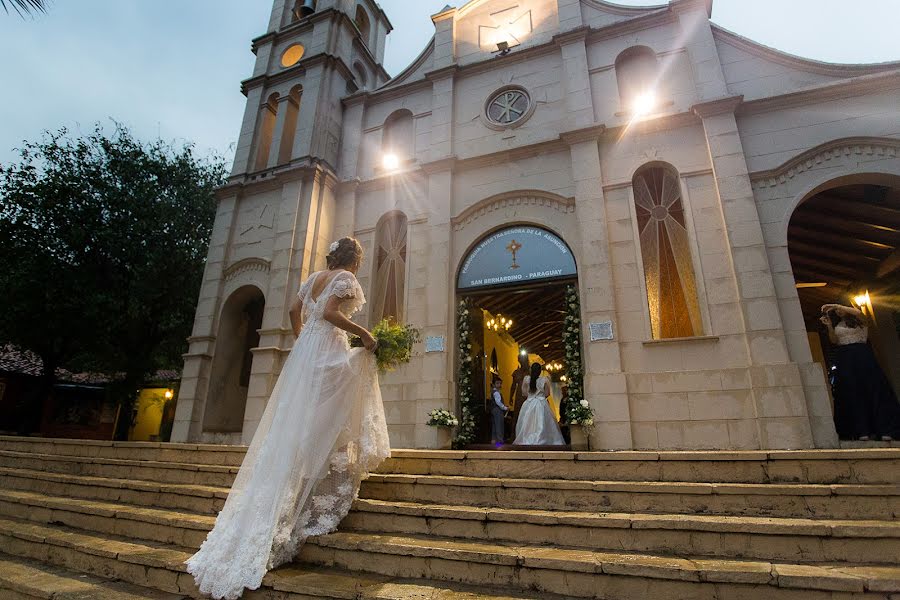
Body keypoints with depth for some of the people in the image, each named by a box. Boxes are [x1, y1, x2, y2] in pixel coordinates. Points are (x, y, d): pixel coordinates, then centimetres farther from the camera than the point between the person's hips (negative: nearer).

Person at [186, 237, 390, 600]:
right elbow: (330, 312, -17)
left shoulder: (315, 278, 20)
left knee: (294, 424, 11)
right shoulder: (346, 278, -4)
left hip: (305, 349, 8)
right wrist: (365, 334, -10)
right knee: (318, 424, -5)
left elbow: (294, 310, 20)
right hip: (328, 351, -8)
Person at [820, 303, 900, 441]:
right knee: (851, 393, -5)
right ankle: (862, 431, -6)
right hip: (844, 359, 3)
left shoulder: (858, 320, 10)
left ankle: (884, 430, -8)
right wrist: (829, 326, -7)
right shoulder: (837, 325, 19)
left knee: (872, 389, -9)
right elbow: (834, 341, 4)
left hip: (861, 355, -2)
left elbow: (858, 313, -13)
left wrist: (836, 306, -16)